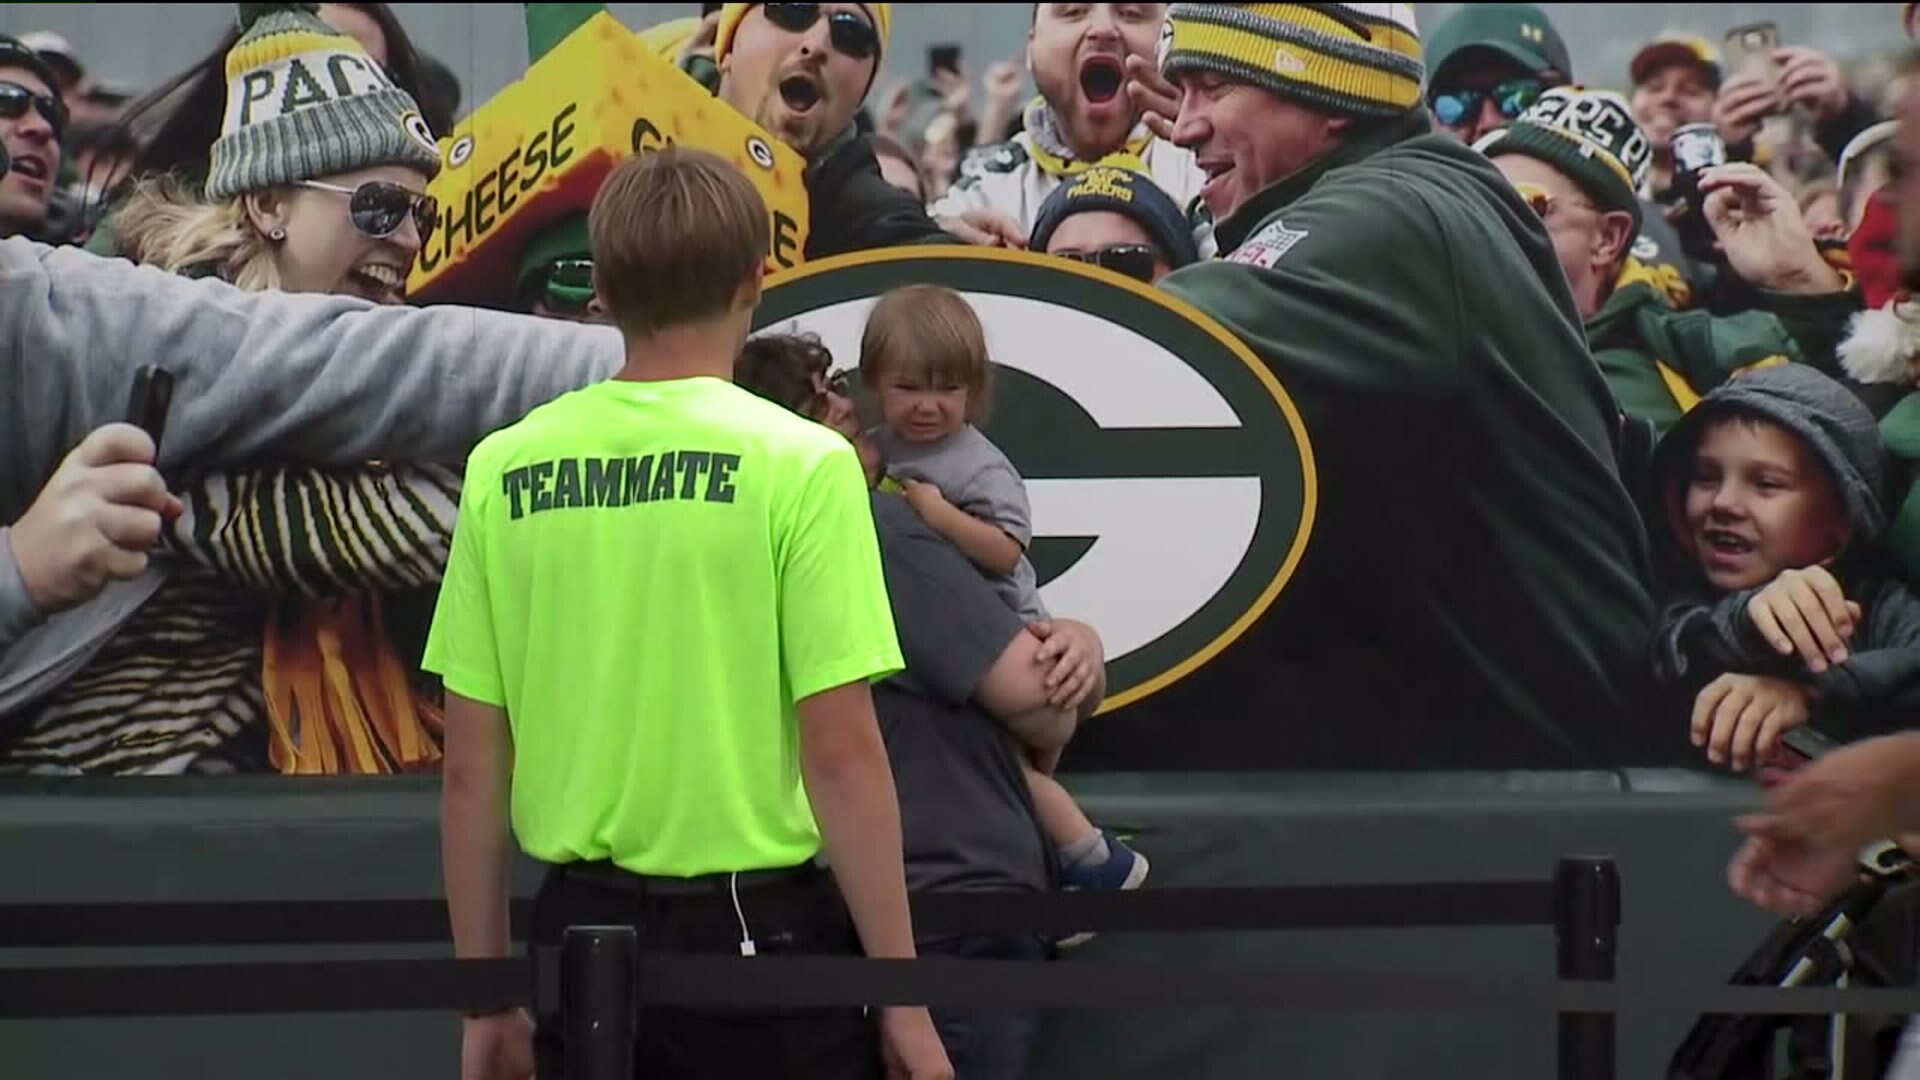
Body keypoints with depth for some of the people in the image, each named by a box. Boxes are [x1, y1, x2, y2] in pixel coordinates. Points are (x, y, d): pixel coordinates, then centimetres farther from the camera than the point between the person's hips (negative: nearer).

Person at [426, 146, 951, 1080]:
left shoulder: (503, 469, 3)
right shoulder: (798, 463, -9)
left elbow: (470, 764, 5)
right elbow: (840, 751, -12)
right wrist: (903, 1000, -6)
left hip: (582, 932, 4)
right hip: (757, 932, -4)